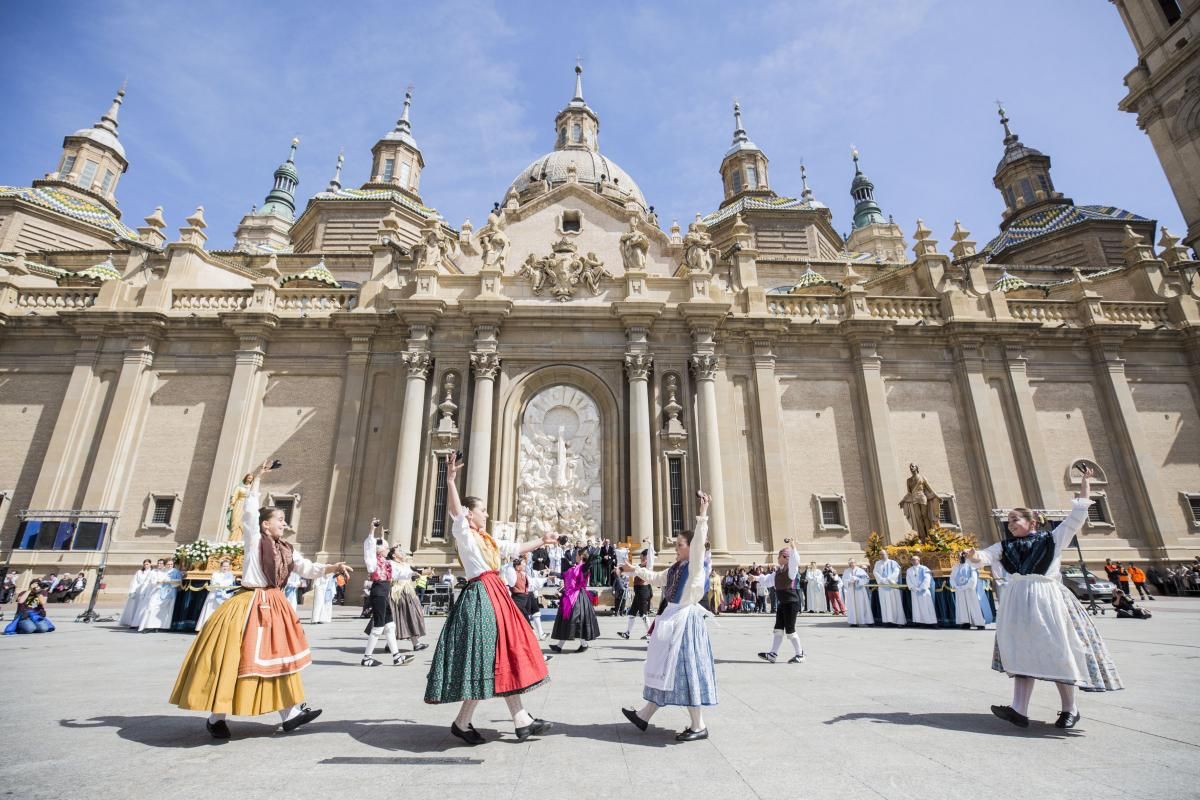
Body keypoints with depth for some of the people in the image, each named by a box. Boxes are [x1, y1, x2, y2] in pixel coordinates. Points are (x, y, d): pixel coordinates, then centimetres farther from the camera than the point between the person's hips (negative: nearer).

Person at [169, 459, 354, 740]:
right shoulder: (254, 539, -4)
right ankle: (216, 716, 17)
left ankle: (289, 713, 15)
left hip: (275, 605, 7)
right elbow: (249, 510, -14)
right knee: (232, 658, -2)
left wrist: (333, 568, -10)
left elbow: (307, 568, 4)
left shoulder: (286, 550, 11)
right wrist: (256, 477, -13)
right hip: (249, 604, -6)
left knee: (279, 657, 9)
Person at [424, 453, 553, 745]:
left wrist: (542, 541, 35)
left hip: (496, 596, 9)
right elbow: (455, 511, -24)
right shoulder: (464, 535, -6)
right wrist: (450, 479, -38)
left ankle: (522, 720, 18)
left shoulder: (488, 540, 17)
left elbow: (516, 548, 29)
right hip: (480, 598, -9)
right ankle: (461, 722, 14)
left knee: (505, 656, 10)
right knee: (485, 659, -4)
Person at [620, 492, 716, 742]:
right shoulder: (676, 568, 11)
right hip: (673, 620, 9)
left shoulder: (696, 565, -12)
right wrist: (635, 570, 27)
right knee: (667, 670, 16)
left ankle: (699, 726, 11)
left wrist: (702, 515, -36)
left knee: (686, 671, -2)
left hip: (685, 621, -9)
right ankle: (644, 715, 26)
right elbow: (656, 579, 26)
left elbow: (698, 543, -29)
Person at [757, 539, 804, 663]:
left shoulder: (791, 568, -9)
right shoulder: (779, 571, 13)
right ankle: (773, 654, 14)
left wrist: (792, 546, -38)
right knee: (778, 629, 10)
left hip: (791, 602, -8)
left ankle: (800, 655, 13)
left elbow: (796, 559, -30)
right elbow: (769, 579, 25)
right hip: (782, 603, 8)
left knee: (790, 630, -2)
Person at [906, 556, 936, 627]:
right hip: (914, 591, 3)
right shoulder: (909, 570, 14)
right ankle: (918, 622, -1)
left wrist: (921, 588, -15)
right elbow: (908, 580, 7)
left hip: (924, 590, -3)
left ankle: (929, 622, -2)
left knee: (926, 607, -4)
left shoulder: (924, 568, 3)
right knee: (916, 607, 0)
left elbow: (927, 579, -7)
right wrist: (913, 588, -9)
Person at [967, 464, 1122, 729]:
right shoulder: (1005, 546, 13)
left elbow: (1077, 515, 2)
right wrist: (973, 557, -23)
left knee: (1057, 652, 3)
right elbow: (985, 556, 0)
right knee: (1022, 653, 3)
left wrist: (1084, 482, 0)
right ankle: (1019, 710, 1)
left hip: (1046, 599, -3)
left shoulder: (1052, 538, 6)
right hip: (1017, 601, 3)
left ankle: (1070, 709, 22)